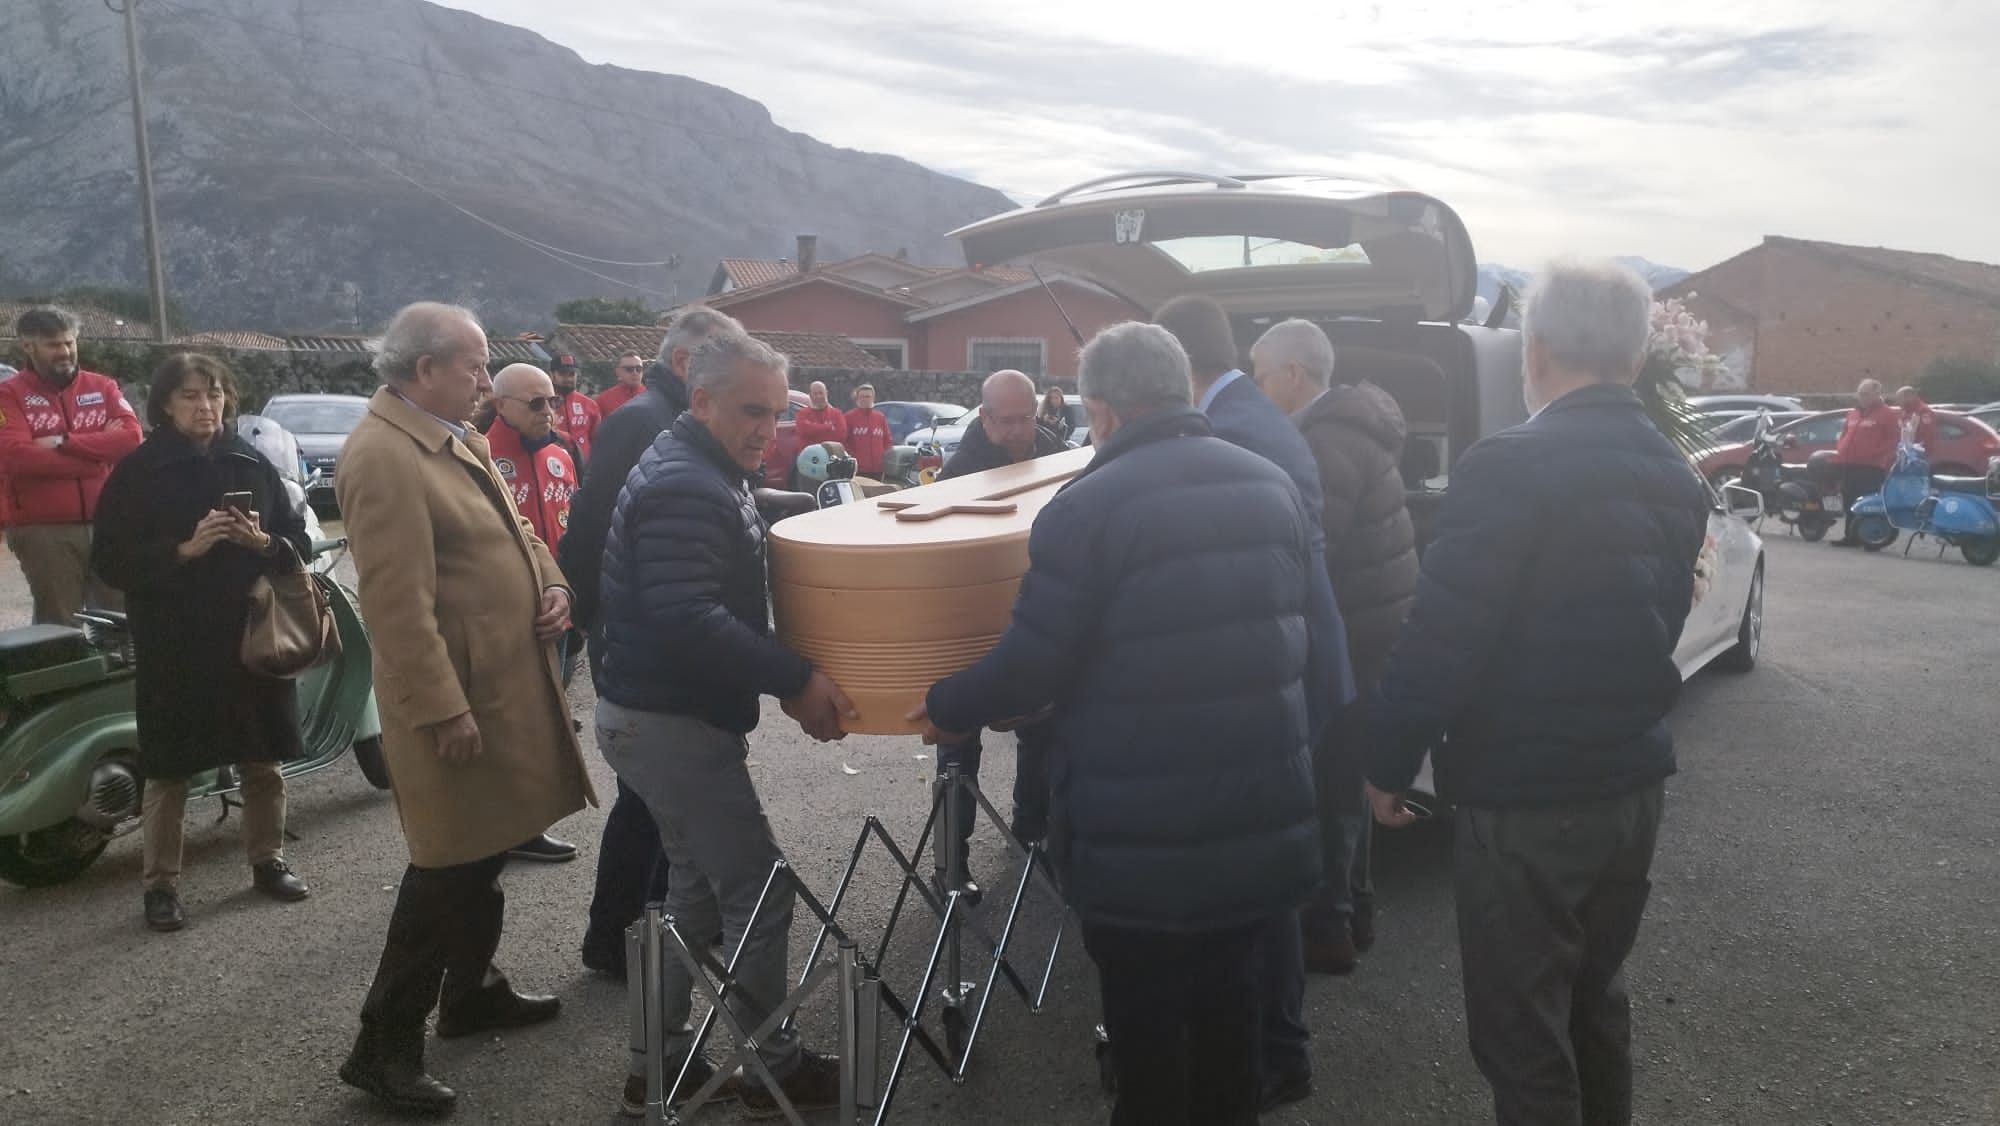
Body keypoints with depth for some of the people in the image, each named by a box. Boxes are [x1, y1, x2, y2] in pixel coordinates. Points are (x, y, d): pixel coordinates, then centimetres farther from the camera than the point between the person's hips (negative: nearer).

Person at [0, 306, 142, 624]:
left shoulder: (103, 387, 11)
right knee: (59, 627, 2)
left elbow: (131, 437, -4)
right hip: (44, 532, -3)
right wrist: (99, 450, -10)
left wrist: (64, 442, -12)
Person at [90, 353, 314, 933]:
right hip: (174, 643, -3)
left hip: (253, 635, 3)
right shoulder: (136, 473, -1)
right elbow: (110, 560, -6)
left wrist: (263, 542, -13)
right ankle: (160, 884, 15)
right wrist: (185, 549, -19)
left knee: (264, 759, 11)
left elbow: (299, 542, 9)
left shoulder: (253, 465, 8)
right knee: (169, 769, 3)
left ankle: (268, 861, 27)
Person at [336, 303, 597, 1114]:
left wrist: (552, 586, 1)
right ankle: (383, 1046, 12)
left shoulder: (459, 437, 11)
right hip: (454, 696, -10)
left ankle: (470, 992, 37)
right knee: (448, 870, -1)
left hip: (506, 681, 10)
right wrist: (444, 709, -24)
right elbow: (397, 602, -24)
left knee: (486, 852, 20)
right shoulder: (382, 456, -20)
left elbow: (511, 529, 21)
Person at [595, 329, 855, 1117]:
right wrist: (795, 679, -28)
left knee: (698, 887, 18)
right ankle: (776, 1068, 15)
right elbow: (688, 620, -31)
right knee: (758, 891, -1)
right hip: (669, 720, -11)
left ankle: (661, 1061, 29)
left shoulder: (707, 474, 12)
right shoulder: (682, 488, -22)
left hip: (671, 713, 11)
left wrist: (786, 677, 8)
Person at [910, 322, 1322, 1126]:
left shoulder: (1088, 508, -18)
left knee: (1145, 1013, 12)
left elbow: (1030, 667, -16)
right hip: (1266, 817, 6)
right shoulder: (1274, 487, 3)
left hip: (1143, 838, -6)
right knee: (1228, 993, 22)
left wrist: (950, 710, 2)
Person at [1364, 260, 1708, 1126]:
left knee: (1522, 1035, 6)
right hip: (1634, 784, 8)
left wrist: (1387, 762, -8)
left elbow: (1439, 639, -20)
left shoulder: (1510, 469, -21)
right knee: (1594, 1003, 24)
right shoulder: (1676, 479, 5)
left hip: (1524, 799, -8)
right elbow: (1654, 622, 13)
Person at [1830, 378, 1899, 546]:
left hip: (1871, 468, -8)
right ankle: (1850, 536, 16)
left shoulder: (1887, 414, -2)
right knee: (1849, 504, 10)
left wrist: (1880, 460, -16)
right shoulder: (1852, 414, 21)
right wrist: (1840, 455, 13)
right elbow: (1844, 436, 28)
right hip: (1849, 466, 8)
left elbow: (1895, 439, -9)